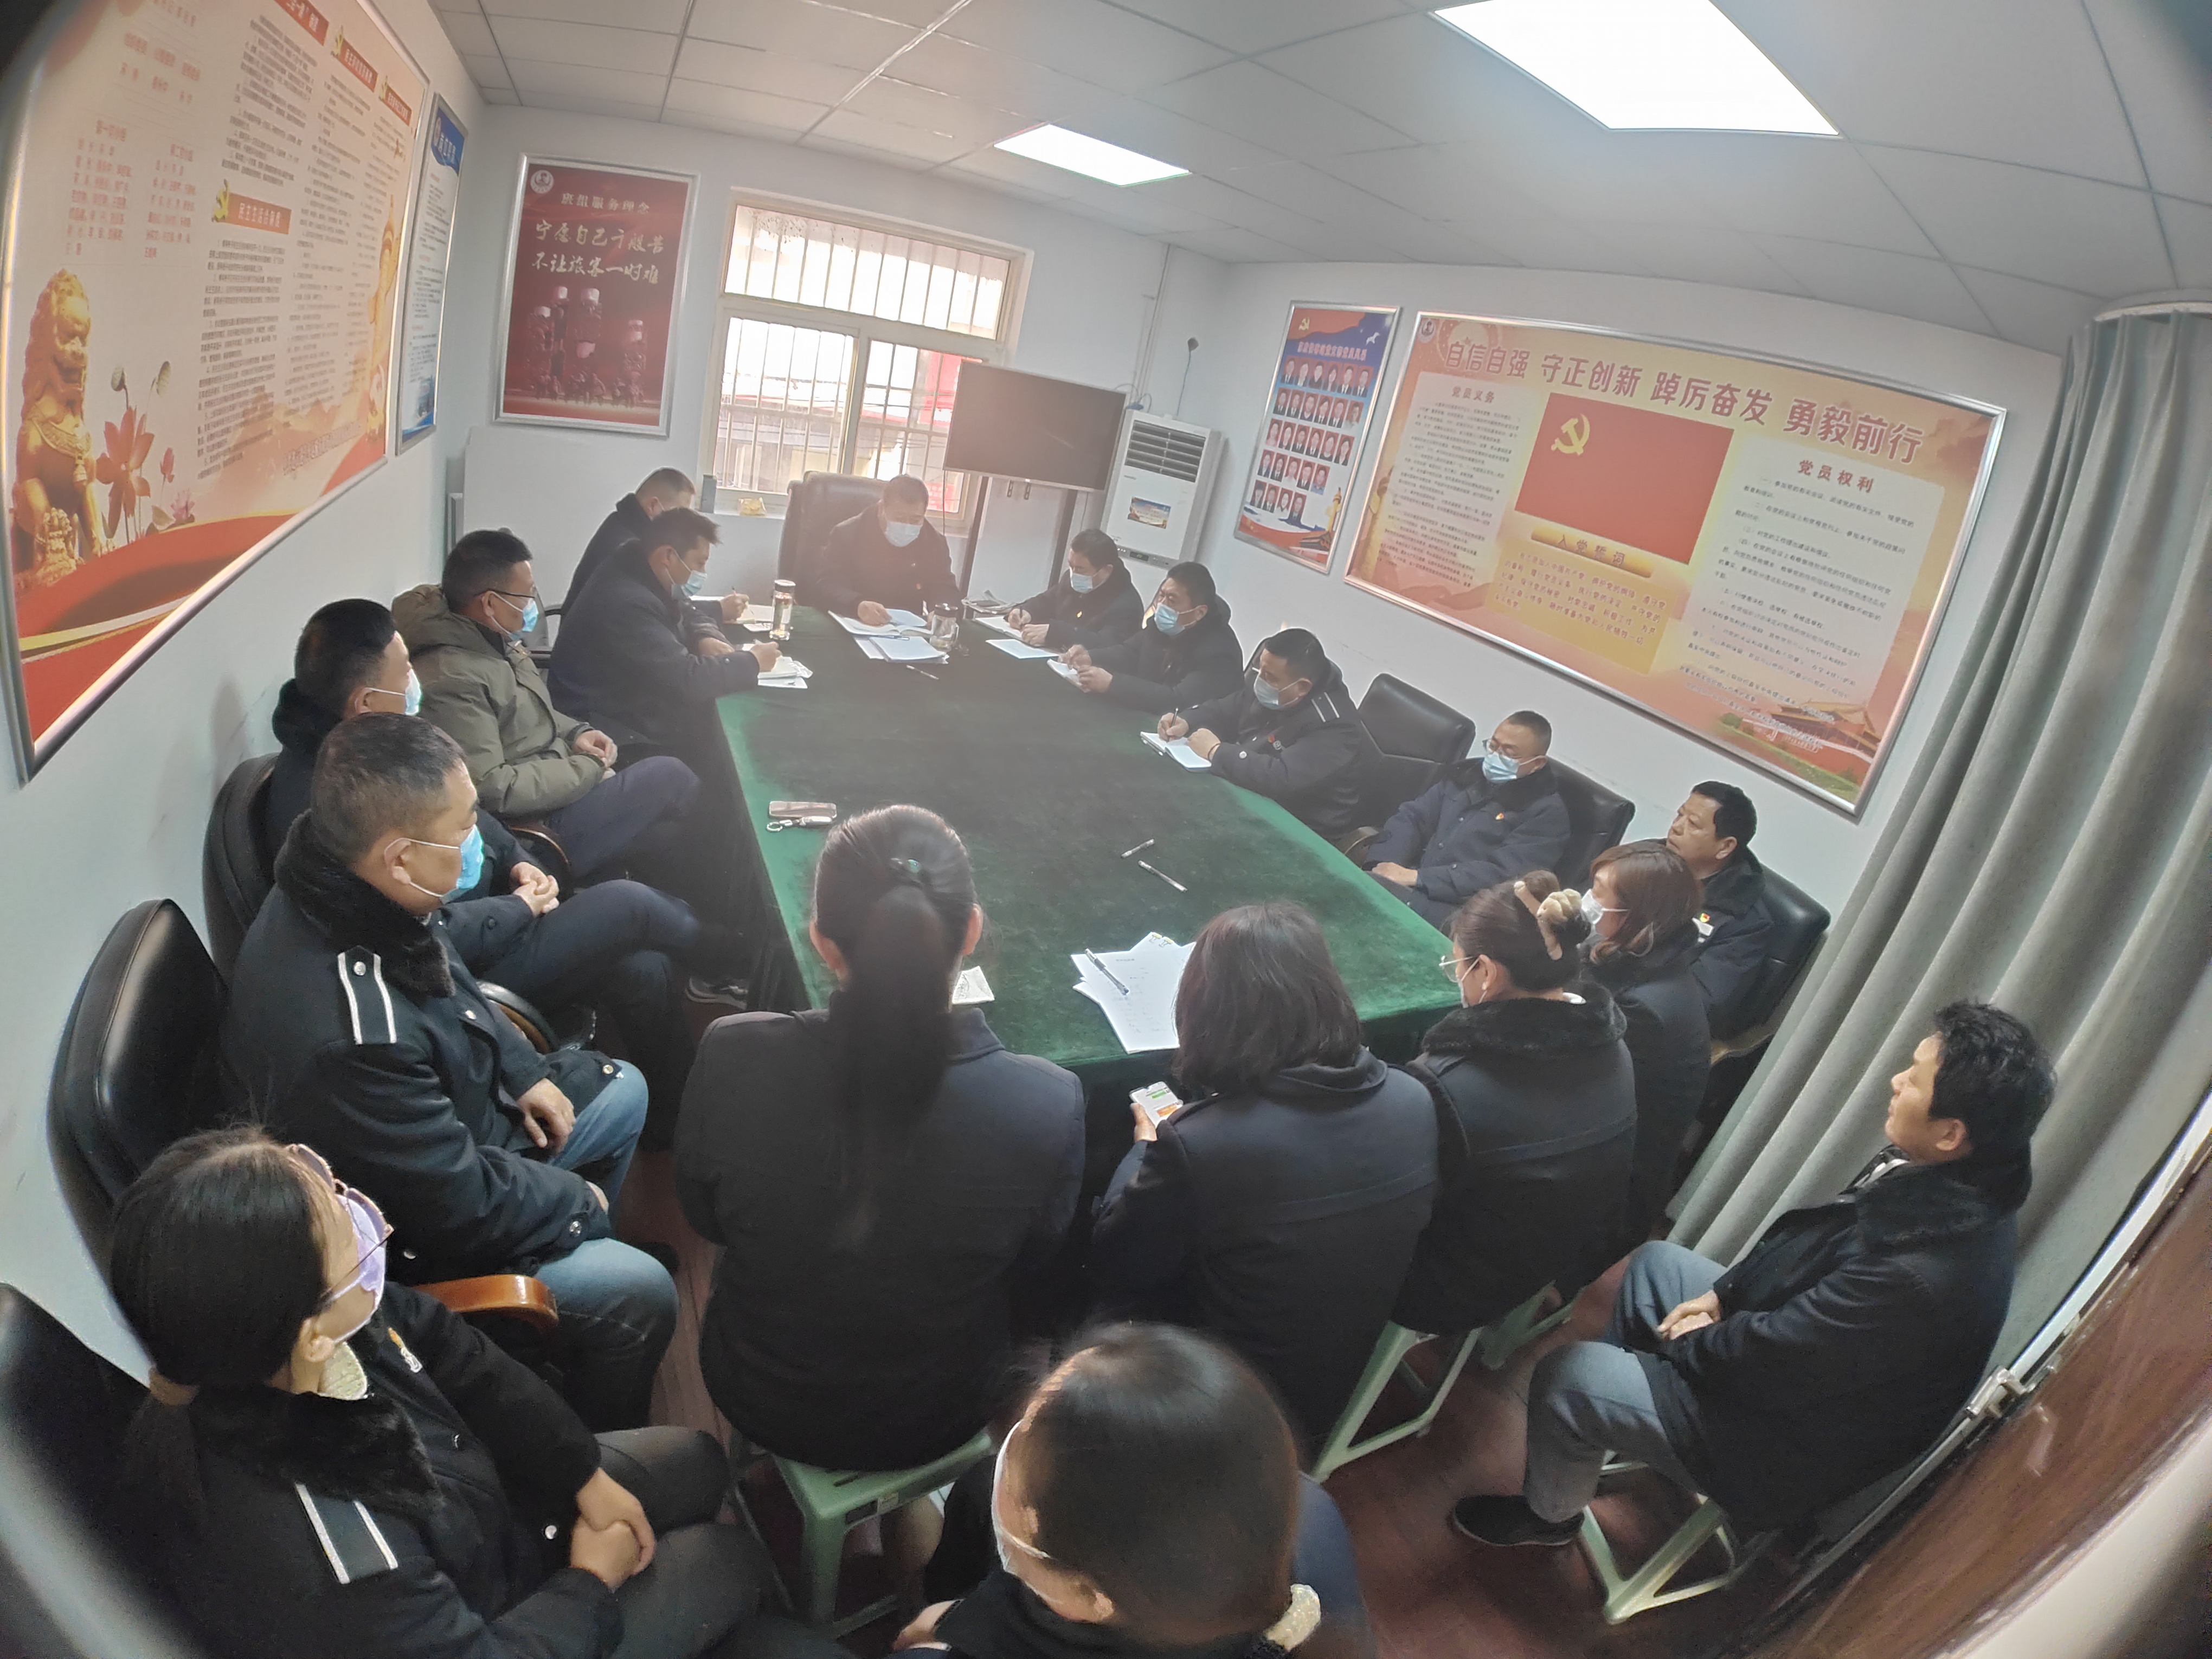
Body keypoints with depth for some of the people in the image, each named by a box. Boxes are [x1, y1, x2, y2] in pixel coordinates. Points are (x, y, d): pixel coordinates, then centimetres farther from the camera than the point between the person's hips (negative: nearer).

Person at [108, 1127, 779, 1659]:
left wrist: (587, 1476, -2)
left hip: (469, 1513, 6)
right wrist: (593, 1584, -9)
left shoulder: (322, 1312, -27)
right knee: (733, 1563, 10)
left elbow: (465, 1364, -7)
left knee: (697, 1459, 19)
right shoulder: (324, 1564, -45)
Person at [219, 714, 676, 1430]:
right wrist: (576, 1200, -13)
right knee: (639, 1293, -16)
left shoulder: (352, 890, -13)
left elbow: (459, 991, 11)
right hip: (407, 1241, -9)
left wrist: (524, 1070, 5)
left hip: (453, 1121, 9)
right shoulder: (347, 1032, -41)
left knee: (621, 1088, 18)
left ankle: (581, 1251, 38)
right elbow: (458, 1206, -29)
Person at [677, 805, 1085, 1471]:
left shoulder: (733, 1059, -32)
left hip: (762, 1403, 1)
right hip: (938, 1421, 0)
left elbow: (705, 1217, -9)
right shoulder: (1050, 1104, -33)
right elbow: (1030, 1270, -11)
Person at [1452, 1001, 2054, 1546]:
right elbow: (1807, 1235, 4)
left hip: (1792, 1430, -9)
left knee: (1563, 1377, -11)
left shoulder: (1921, 1276, -40)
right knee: (1655, 1261, 20)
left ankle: (1550, 1516, 20)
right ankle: (1607, 1418, 38)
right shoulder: (1959, 1181, -12)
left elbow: (1771, 1363, -29)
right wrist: (1724, 1293, 0)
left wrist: (1690, 1340, -10)